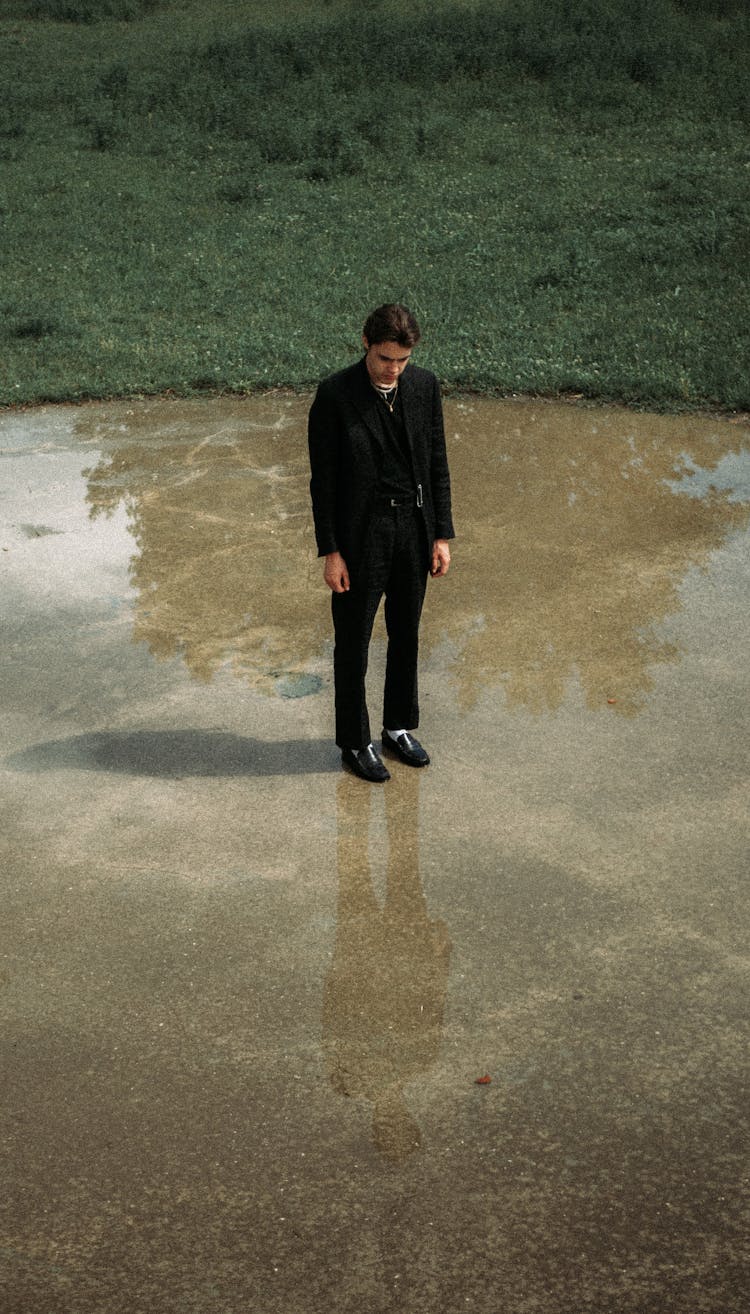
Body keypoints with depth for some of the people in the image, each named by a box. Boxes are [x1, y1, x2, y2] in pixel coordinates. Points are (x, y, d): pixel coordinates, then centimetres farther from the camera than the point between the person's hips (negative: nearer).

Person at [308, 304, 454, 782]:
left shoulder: (425, 386, -1)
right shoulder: (335, 395, -13)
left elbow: (437, 463, 6)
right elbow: (323, 478, -10)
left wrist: (442, 536, 3)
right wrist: (331, 553, -11)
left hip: (414, 527, 4)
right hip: (361, 532, -4)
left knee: (406, 635, 16)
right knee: (353, 643, 7)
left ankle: (399, 727, 34)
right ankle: (355, 743, 22)